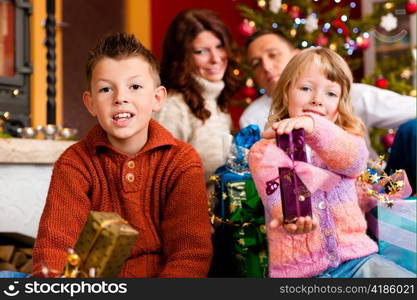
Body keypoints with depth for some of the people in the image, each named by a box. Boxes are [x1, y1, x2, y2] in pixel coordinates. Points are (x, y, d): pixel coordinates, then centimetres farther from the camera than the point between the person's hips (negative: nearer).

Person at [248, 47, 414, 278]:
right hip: (298, 270, -1)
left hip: (356, 259, 2)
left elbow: (354, 158, -16)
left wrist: (313, 127, -37)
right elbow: (278, 195, -16)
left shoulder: (346, 139, 11)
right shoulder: (264, 151, 5)